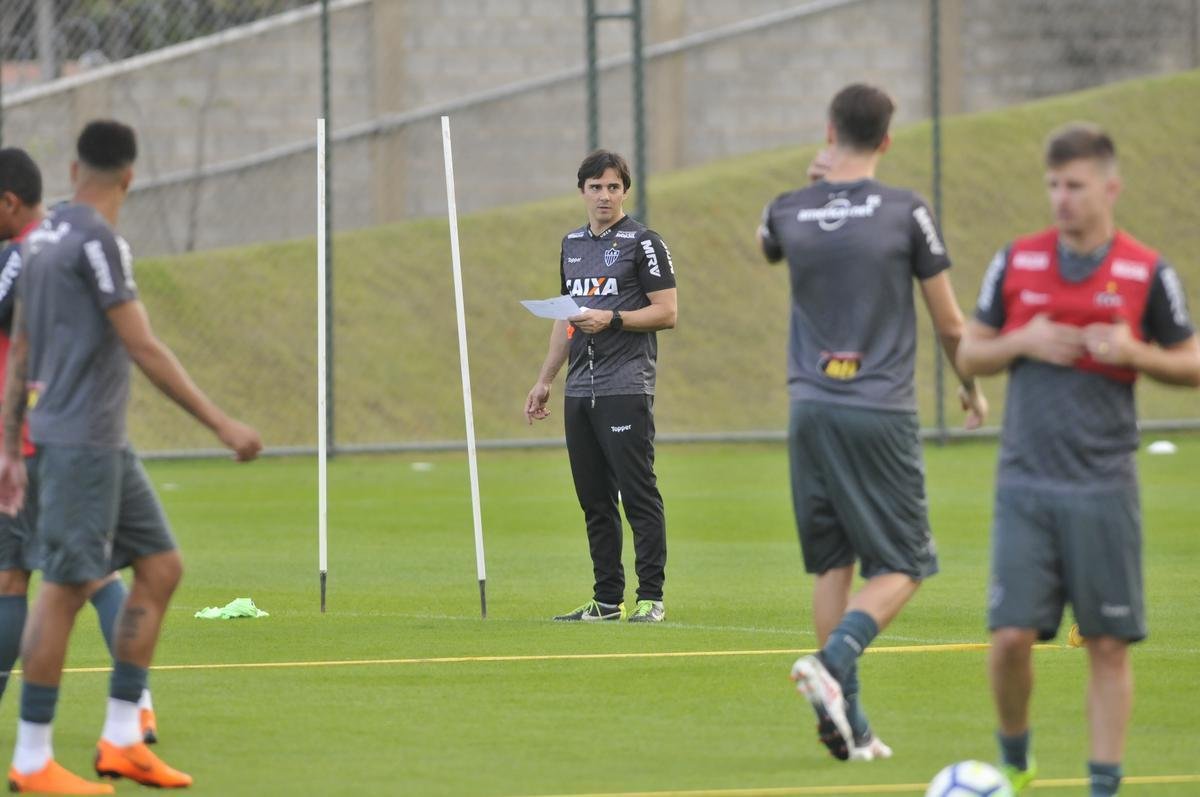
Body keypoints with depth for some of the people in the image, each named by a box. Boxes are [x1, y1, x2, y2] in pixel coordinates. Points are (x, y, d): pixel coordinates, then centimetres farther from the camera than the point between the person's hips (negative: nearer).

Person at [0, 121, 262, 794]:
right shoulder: (96, 240, -14)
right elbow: (143, 348, -17)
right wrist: (221, 424, -15)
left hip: (106, 445, 10)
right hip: (80, 441, -10)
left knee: (161, 567, 10)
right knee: (67, 587, -6)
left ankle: (121, 739, 11)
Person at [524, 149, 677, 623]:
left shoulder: (642, 243, -2)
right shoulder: (572, 244, 19)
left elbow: (666, 313, -6)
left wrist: (612, 320, -17)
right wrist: (544, 380, 22)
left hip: (626, 387, -7)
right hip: (580, 389, 7)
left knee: (638, 494, -8)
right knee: (594, 499, 7)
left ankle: (651, 598, -7)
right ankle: (607, 600, 11)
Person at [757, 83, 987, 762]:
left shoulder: (789, 213, 2)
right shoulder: (906, 212, -6)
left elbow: (767, 245, 31)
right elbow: (950, 324, 2)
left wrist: (814, 184, 27)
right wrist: (972, 387, 19)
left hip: (812, 409, 4)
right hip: (881, 412, -4)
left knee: (833, 565, 10)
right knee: (902, 566, 3)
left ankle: (847, 723, 6)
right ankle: (833, 665, -22)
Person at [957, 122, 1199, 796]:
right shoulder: (1016, 262, 4)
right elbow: (970, 356, 11)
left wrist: (1134, 353, -13)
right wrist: (1023, 342, -8)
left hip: (1104, 488, -1)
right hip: (1026, 483, 1)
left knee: (1109, 644, 0)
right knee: (1013, 635, -6)